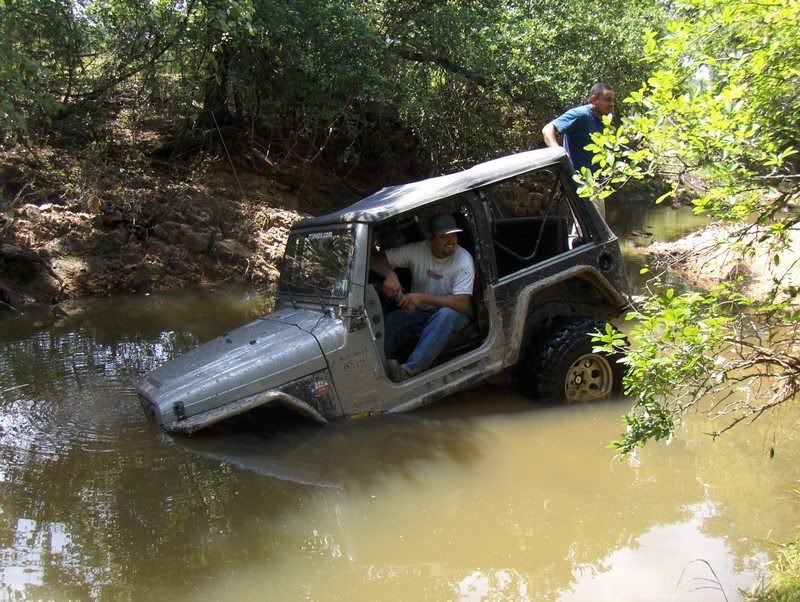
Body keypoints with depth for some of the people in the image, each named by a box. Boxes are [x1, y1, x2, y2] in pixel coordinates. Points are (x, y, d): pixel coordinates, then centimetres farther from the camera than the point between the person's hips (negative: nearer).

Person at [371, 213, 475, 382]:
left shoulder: (463, 259, -17)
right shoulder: (416, 250, -9)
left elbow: (462, 303, -26)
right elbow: (376, 259, -6)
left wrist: (423, 297, -35)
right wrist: (390, 274, -29)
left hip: (452, 316, -3)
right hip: (418, 313, 3)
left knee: (446, 314, -40)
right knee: (390, 321, -29)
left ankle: (410, 370, -47)